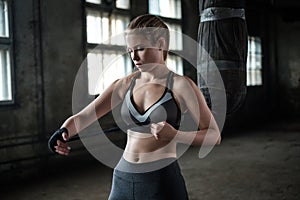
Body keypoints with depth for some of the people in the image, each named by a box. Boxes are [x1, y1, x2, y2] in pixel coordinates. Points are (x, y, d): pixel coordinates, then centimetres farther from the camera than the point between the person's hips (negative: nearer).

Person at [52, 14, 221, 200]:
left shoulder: (180, 85, -7)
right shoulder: (126, 84, 4)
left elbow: (214, 135, -8)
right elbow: (83, 116, 0)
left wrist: (175, 135, -25)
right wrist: (63, 134, -21)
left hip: (162, 180, -4)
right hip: (123, 178, 4)